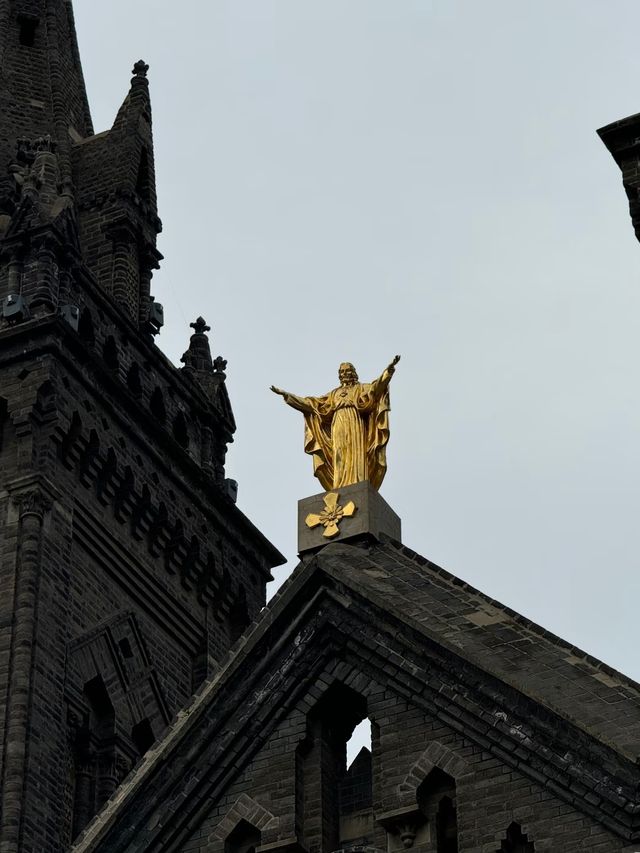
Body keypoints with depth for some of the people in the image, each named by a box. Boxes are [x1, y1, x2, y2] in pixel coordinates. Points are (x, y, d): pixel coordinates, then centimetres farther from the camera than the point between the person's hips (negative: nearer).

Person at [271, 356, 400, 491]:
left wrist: (388, 371, -24)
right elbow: (311, 403, 25)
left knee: (355, 457, -16)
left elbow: (375, 387, -5)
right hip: (338, 428, 4)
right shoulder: (334, 394, 26)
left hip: (354, 426, -4)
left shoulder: (360, 388, 16)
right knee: (340, 460, -9)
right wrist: (286, 394, 21)